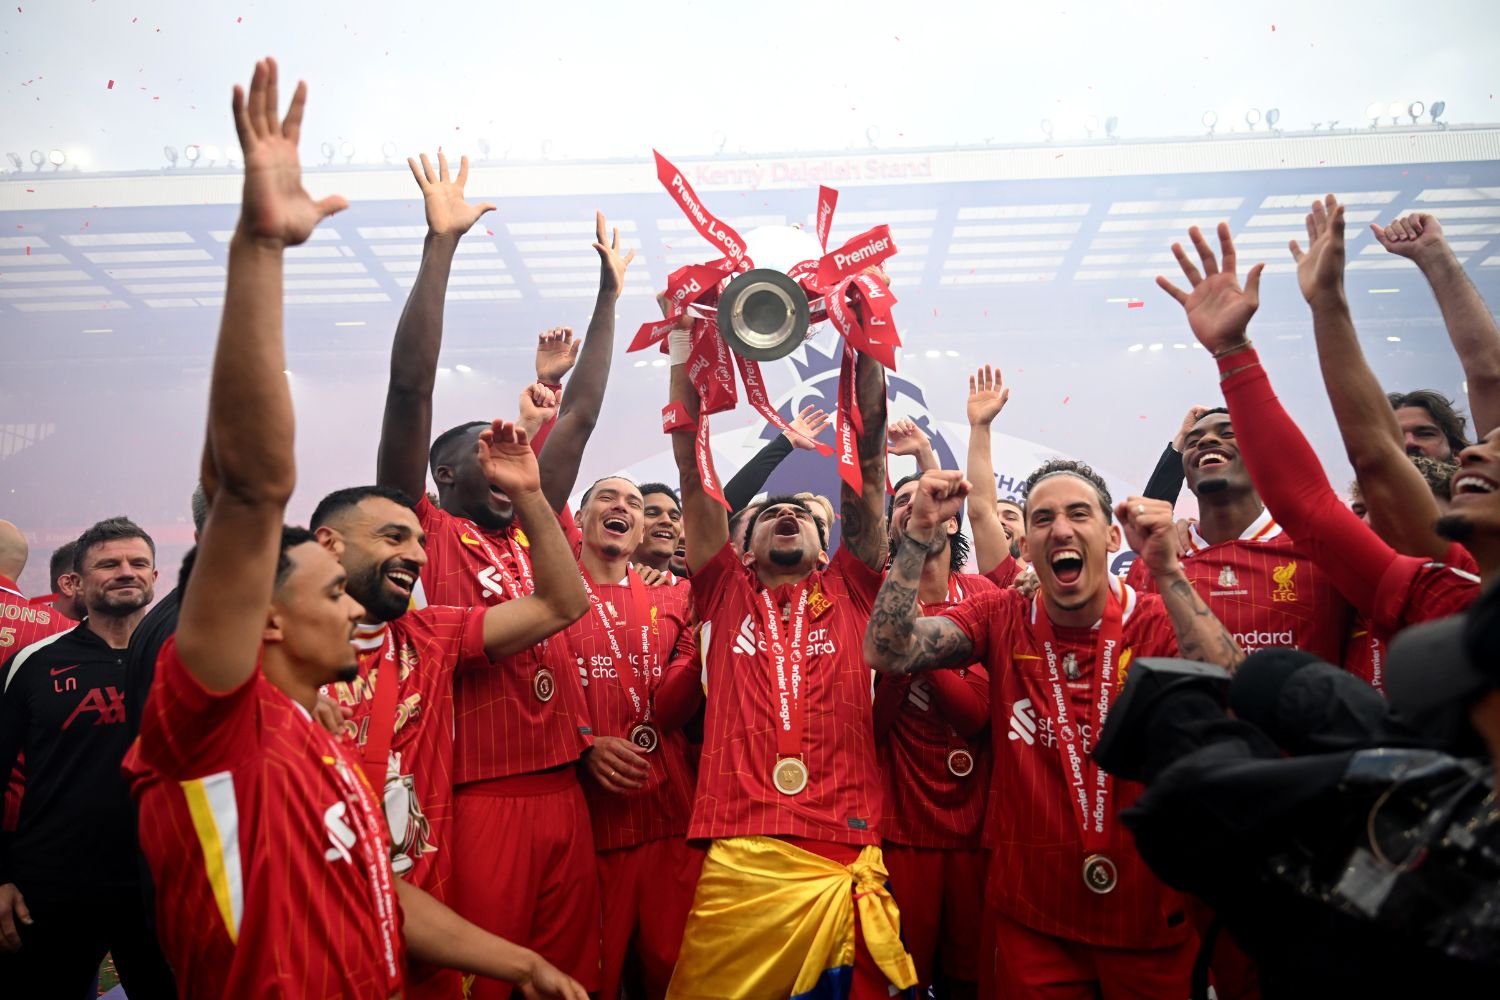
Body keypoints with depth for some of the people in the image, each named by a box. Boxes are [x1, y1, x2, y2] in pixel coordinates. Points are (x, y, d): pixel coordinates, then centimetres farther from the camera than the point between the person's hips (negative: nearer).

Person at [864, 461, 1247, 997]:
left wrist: (1167, 570, -34)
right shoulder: (1001, 618, -4)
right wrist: (921, 532, -24)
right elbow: (886, 653, -16)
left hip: (1152, 915, 0)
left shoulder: (1159, 621, -9)